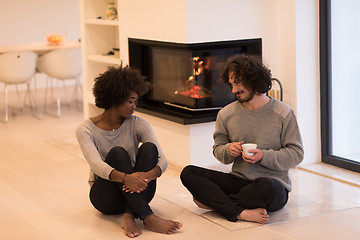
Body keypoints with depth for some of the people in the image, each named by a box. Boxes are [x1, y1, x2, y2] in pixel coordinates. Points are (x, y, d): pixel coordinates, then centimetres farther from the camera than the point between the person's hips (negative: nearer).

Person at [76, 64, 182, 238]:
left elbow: (162, 160, -13)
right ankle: (148, 218, -42)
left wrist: (148, 175, -37)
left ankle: (129, 217, -34)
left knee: (149, 148, -23)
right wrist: (125, 178, -47)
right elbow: (97, 165, -27)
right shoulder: (86, 130, -9)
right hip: (105, 195, -2)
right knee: (117, 153, -30)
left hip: (137, 193, 3)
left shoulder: (137, 124, -2)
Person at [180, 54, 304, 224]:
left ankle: (213, 201, -17)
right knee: (188, 173, -15)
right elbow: (218, 149, 15)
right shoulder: (226, 114, 7)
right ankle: (241, 213, -30)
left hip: (274, 183, -4)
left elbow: (297, 154, -4)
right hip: (238, 181, 4)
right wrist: (229, 150, -9)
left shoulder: (283, 113, -3)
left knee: (266, 187, -41)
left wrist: (264, 156, -19)